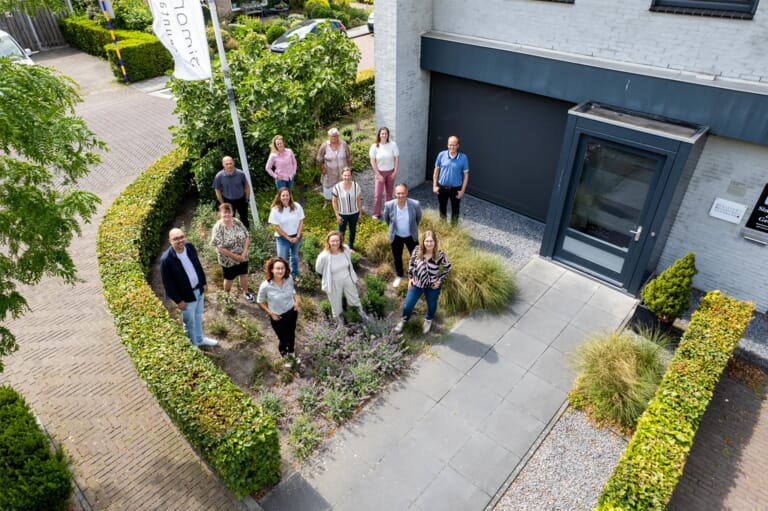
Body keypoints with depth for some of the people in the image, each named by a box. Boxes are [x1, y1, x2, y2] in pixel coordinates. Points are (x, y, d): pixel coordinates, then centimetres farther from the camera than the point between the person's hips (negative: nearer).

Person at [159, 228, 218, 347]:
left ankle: (200, 339, 50)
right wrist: (178, 300, -15)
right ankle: (194, 346, 39)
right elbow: (167, 283, -20)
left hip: (198, 290, 6)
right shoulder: (166, 259, -29)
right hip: (186, 296, -6)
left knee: (198, 316, 27)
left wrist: (204, 282, 10)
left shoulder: (190, 247, -12)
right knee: (190, 322, 16)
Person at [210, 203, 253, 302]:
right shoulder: (218, 228, -23)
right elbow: (220, 248, -23)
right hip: (228, 259, -4)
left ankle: (246, 292, 45)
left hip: (242, 256, 4)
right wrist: (234, 256, -19)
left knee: (244, 274, 21)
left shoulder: (237, 222, -10)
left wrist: (244, 253, -15)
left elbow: (247, 236, -5)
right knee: (229, 278, 16)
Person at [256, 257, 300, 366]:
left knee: (291, 334, 27)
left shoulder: (289, 279, -20)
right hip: (278, 317, -3)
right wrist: (271, 313, -15)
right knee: (283, 339, 16)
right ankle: (284, 355, 53)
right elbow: (260, 301, -11)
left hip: (292, 312, 3)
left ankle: (292, 353, 60)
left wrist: (296, 300, -10)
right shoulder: (265, 286, -30)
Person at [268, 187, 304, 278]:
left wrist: (297, 237, -13)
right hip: (282, 238, -3)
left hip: (296, 237, 3)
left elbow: (301, 222, -6)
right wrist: (288, 238, -14)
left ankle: (294, 273, 45)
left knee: (294, 256, 24)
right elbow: (276, 227, -15)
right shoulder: (275, 210, -17)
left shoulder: (297, 206, -11)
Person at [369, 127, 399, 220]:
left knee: (389, 193, 11)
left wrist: (395, 172, -6)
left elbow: (397, 158, -3)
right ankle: (376, 213, 8)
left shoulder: (393, 144, -8)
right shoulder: (374, 146, -10)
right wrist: (378, 174, -10)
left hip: (390, 172, 1)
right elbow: (372, 161, -7)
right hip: (379, 172, -1)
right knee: (378, 194, -5)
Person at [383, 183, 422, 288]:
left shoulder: (415, 204, -27)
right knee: (397, 258, 21)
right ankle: (399, 276, 49)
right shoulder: (389, 205, -25)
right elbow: (386, 218, -1)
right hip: (396, 236, 1)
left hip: (411, 236, -1)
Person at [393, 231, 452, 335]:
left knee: (431, 305, 22)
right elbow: (411, 264, 1)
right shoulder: (417, 250, -16)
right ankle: (404, 320, 43)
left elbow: (447, 267, -7)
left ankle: (428, 321, 56)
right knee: (407, 305, 9)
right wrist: (410, 278, 0)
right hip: (417, 283, 2)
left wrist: (440, 280, -8)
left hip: (432, 286, -1)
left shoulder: (440, 255, -23)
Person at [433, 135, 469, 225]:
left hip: (456, 188, -2)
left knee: (455, 209, 12)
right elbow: (436, 170, 2)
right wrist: (434, 186, -1)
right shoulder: (441, 155, -8)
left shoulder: (463, 158, -12)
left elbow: (466, 174, -6)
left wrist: (462, 190, -9)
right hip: (442, 187, 2)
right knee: (442, 208, 18)